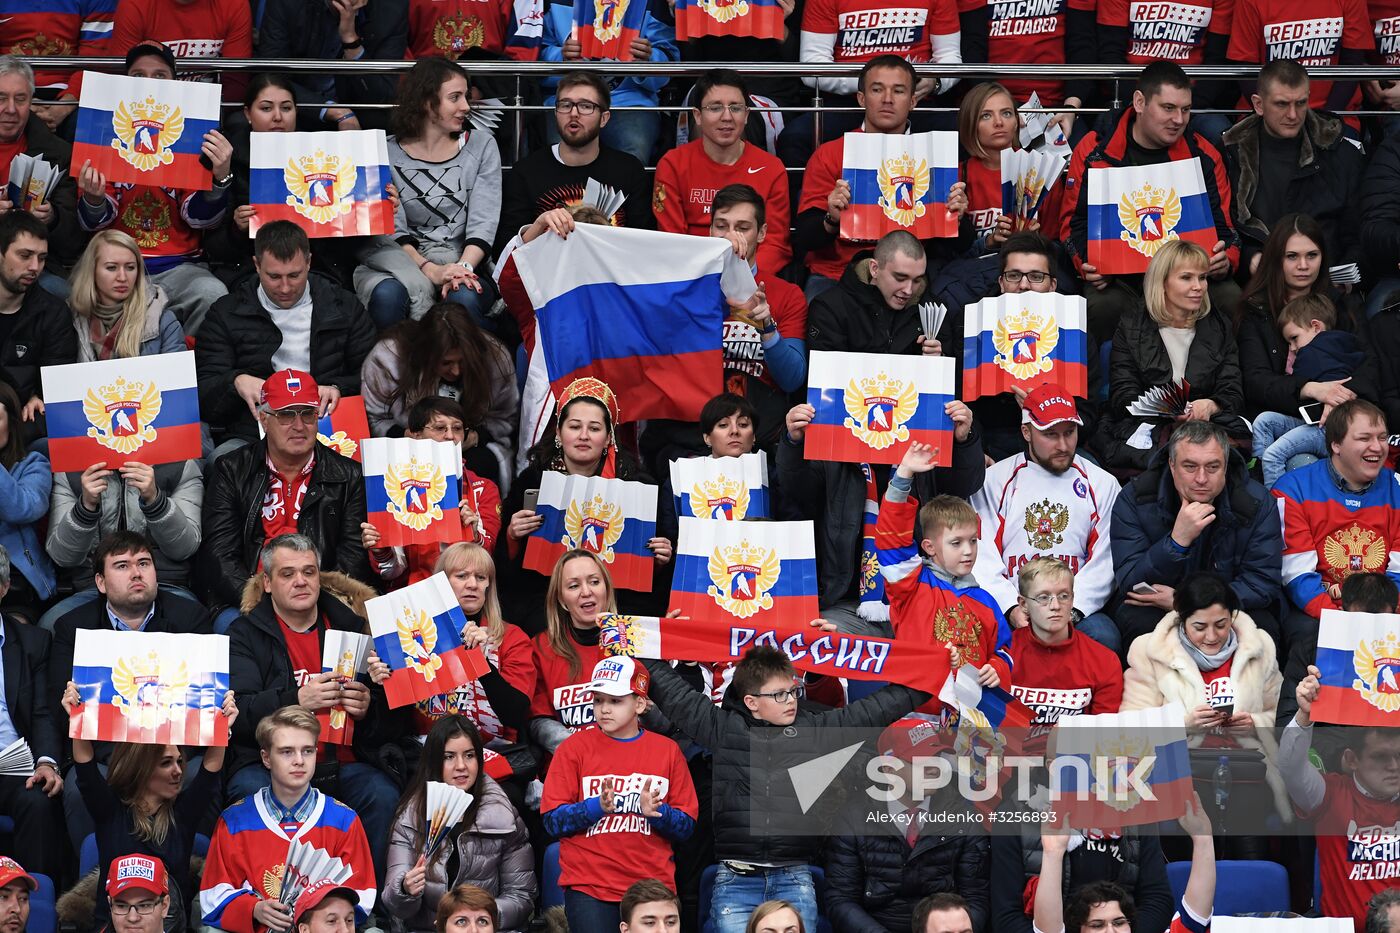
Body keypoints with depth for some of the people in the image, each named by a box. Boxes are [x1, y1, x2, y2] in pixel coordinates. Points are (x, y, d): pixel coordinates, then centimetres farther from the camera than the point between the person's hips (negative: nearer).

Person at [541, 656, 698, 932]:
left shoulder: (667, 751, 8)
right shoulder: (575, 748, 4)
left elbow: (686, 827, 7)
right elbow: (552, 821, -2)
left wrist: (655, 811, -12)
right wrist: (597, 807, -17)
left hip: (653, 886, 2)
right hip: (588, 887, -2)